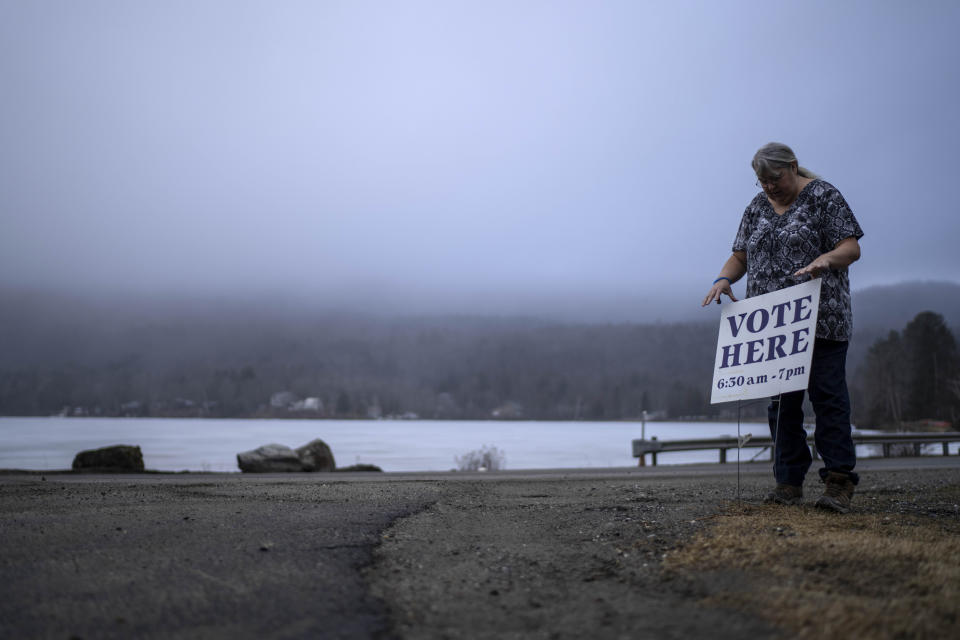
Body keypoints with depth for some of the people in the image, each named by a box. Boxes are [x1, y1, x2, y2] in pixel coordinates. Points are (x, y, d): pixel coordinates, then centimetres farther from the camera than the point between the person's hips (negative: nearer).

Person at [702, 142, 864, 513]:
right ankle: (789, 482, 7)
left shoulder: (823, 196, 0)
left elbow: (852, 248, -6)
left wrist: (826, 259, -27)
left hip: (821, 320, -5)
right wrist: (724, 278, -5)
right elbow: (740, 256, 16)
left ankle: (839, 482, -6)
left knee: (828, 396, -8)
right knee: (781, 401, 3)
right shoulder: (757, 207, 15)